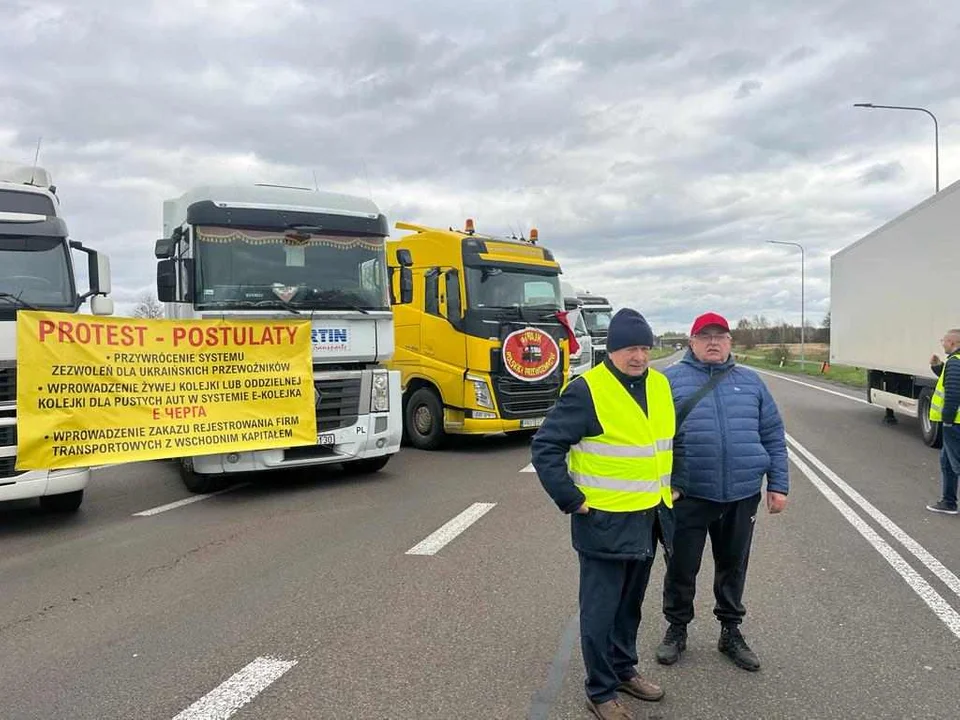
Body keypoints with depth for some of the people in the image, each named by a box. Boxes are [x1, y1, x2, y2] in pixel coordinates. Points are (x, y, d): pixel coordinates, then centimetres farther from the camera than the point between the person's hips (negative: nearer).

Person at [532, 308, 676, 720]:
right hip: (605, 521, -7)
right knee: (601, 609, 6)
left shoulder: (660, 385, 5)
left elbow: (668, 438, 21)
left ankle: (623, 670, 41)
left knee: (630, 604, 22)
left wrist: (670, 486, 14)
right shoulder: (587, 390, -18)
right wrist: (571, 500, -18)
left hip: (648, 518, 7)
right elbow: (544, 447, -18)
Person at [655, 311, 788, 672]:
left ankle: (730, 632, 36)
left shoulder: (750, 381, 9)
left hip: (742, 495, 3)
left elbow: (773, 435, 11)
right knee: (682, 567, 9)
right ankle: (676, 630, 30)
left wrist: (778, 484, 6)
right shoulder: (671, 380, -1)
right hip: (688, 495, -2)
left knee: (733, 566, 17)